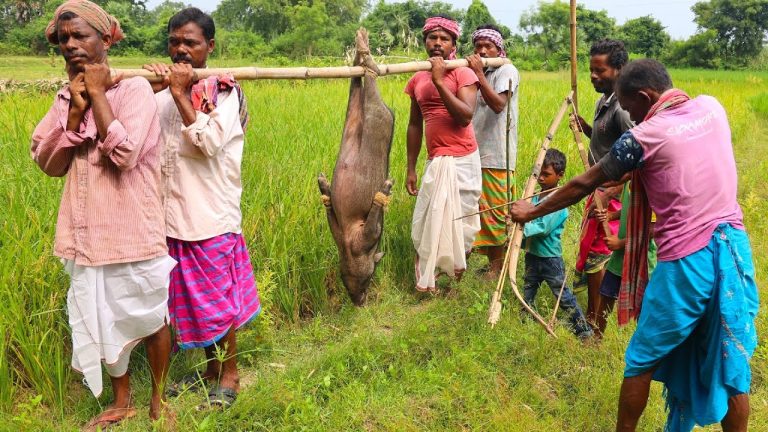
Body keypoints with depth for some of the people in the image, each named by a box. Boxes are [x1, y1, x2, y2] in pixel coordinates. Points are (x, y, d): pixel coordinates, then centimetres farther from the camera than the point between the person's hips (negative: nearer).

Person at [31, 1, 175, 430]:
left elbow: (124, 154, -23)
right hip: (89, 230, 6)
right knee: (101, 318, 15)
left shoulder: (135, 88, -10)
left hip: (133, 228, -5)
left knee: (150, 315, 10)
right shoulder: (67, 97, 7)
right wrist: (77, 109, -11)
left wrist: (98, 95, -15)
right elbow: (50, 163, -1)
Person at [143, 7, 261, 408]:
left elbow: (208, 143, -19)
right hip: (174, 217, 5)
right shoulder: (161, 93, 8)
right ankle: (210, 369, 33)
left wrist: (181, 94, -18)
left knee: (217, 300, 5)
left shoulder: (225, 91, -5)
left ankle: (229, 374, 23)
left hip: (212, 218, -5)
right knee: (193, 300, 15)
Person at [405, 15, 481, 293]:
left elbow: (466, 116, -20)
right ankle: (426, 281, 19)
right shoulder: (417, 80, 10)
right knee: (427, 222, 5)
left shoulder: (463, 73, -5)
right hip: (434, 162, 5)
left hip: (461, 160, -5)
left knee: (456, 217, -1)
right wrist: (411, 169, 13)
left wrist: (440, 82, -21)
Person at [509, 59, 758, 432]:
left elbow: (584, 184, -1)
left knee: (643, 360, 12)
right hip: (735, 247, 6)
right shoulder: (711, 107, 5)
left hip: (687, 260, -6)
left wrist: (532, 211, 11)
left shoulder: (645, 136, -10)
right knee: (731, 364, 14)